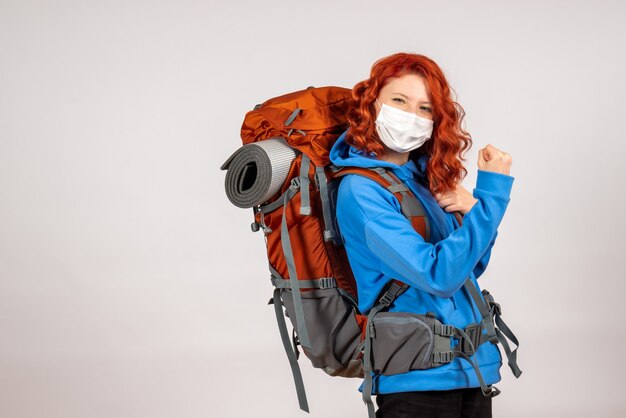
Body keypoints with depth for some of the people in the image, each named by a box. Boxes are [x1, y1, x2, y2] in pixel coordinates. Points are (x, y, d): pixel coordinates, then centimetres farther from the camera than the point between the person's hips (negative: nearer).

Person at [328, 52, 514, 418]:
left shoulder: (424, 176, 9)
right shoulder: (360, 189, -14)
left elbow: (473, 266, 15)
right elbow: (438, 275, -23)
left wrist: (471, 208, -4)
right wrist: (493, 192, -20)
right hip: (419, 380, -7)